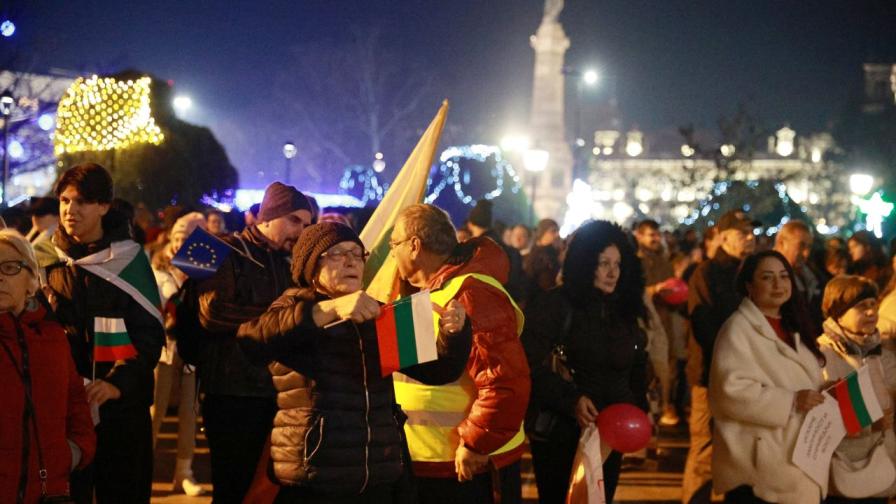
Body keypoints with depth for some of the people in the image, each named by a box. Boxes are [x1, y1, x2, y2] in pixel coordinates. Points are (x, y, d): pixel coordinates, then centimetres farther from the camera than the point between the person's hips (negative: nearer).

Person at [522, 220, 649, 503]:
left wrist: (639, 409, 6)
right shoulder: (557, 306, -10)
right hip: (561, 434, -5)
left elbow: (637, 369, 19)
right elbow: (530, 365, -16)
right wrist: (571, 400, -26)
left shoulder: (624, 310, 9)